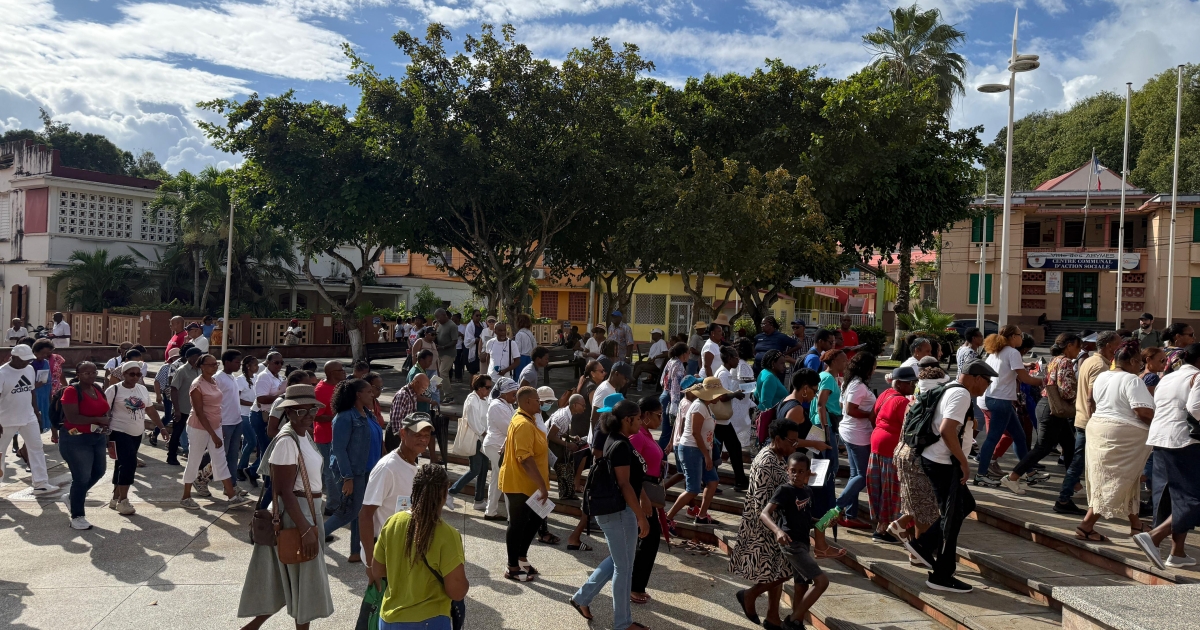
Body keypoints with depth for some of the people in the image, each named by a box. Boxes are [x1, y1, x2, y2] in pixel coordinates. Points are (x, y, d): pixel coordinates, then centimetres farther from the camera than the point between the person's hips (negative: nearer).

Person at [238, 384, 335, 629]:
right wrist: (305, 528, -26)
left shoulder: (303, 435, 6)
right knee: (304, 578, 6)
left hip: (310, 510, 9)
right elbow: (285, 491, -24)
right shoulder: (287, 441, -22)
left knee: (290, 578, 19)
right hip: (296, 514, -9)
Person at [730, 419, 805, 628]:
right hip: (764, 527, -9)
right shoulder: (766, 463, -25)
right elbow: (762, 504, -28)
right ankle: (749, 595, 19)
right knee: (781, 572, -2)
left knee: (777, 571, 15)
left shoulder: (779, 457, 5)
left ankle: (773, 616, 26)